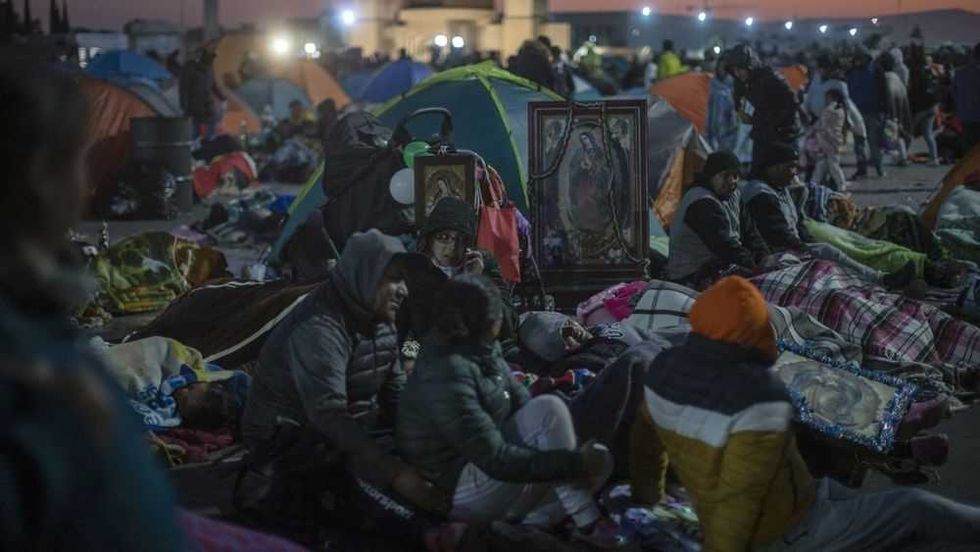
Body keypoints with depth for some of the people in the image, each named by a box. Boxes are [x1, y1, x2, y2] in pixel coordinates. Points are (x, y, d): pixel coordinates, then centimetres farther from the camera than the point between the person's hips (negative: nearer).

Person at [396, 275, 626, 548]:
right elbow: (496, 460, -30)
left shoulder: (482, 351, 0)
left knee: (599, 461, 3)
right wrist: (574, 462, -26)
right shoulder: (447, 375, -28)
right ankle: (588, 525, -16)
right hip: (461, 492, -9)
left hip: (483, 465, 9)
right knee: (548, 409, -24)